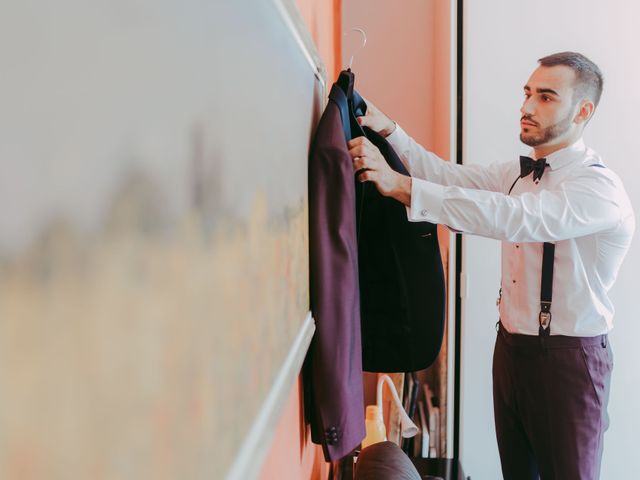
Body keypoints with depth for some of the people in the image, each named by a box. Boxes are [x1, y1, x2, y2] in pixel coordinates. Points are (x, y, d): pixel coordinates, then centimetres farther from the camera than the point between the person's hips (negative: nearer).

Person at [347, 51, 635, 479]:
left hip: (568, 360, -7)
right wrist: (388, 130, -18)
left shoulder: (600, 187, -19)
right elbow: (449, 175, -3)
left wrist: (401, 186, -39)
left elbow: (510, 216, -34)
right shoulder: (521, 172, 7)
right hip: (512, 346, 7)